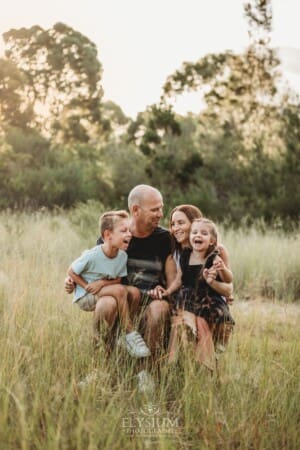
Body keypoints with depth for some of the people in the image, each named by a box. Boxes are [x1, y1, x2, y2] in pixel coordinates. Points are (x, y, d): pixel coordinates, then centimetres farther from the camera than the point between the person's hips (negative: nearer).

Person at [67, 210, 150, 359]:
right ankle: (130, 334, -18)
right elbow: (71, 272, -12)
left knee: (108, 302, -28)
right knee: (120, 290, -27)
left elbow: (118, 280, -3)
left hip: (103, 294, 6)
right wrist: (87, 287, -18)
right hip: (84, 297, -6)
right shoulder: (92, 256, -23)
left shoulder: (122, 256, -10)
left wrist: (101, 283, -20)